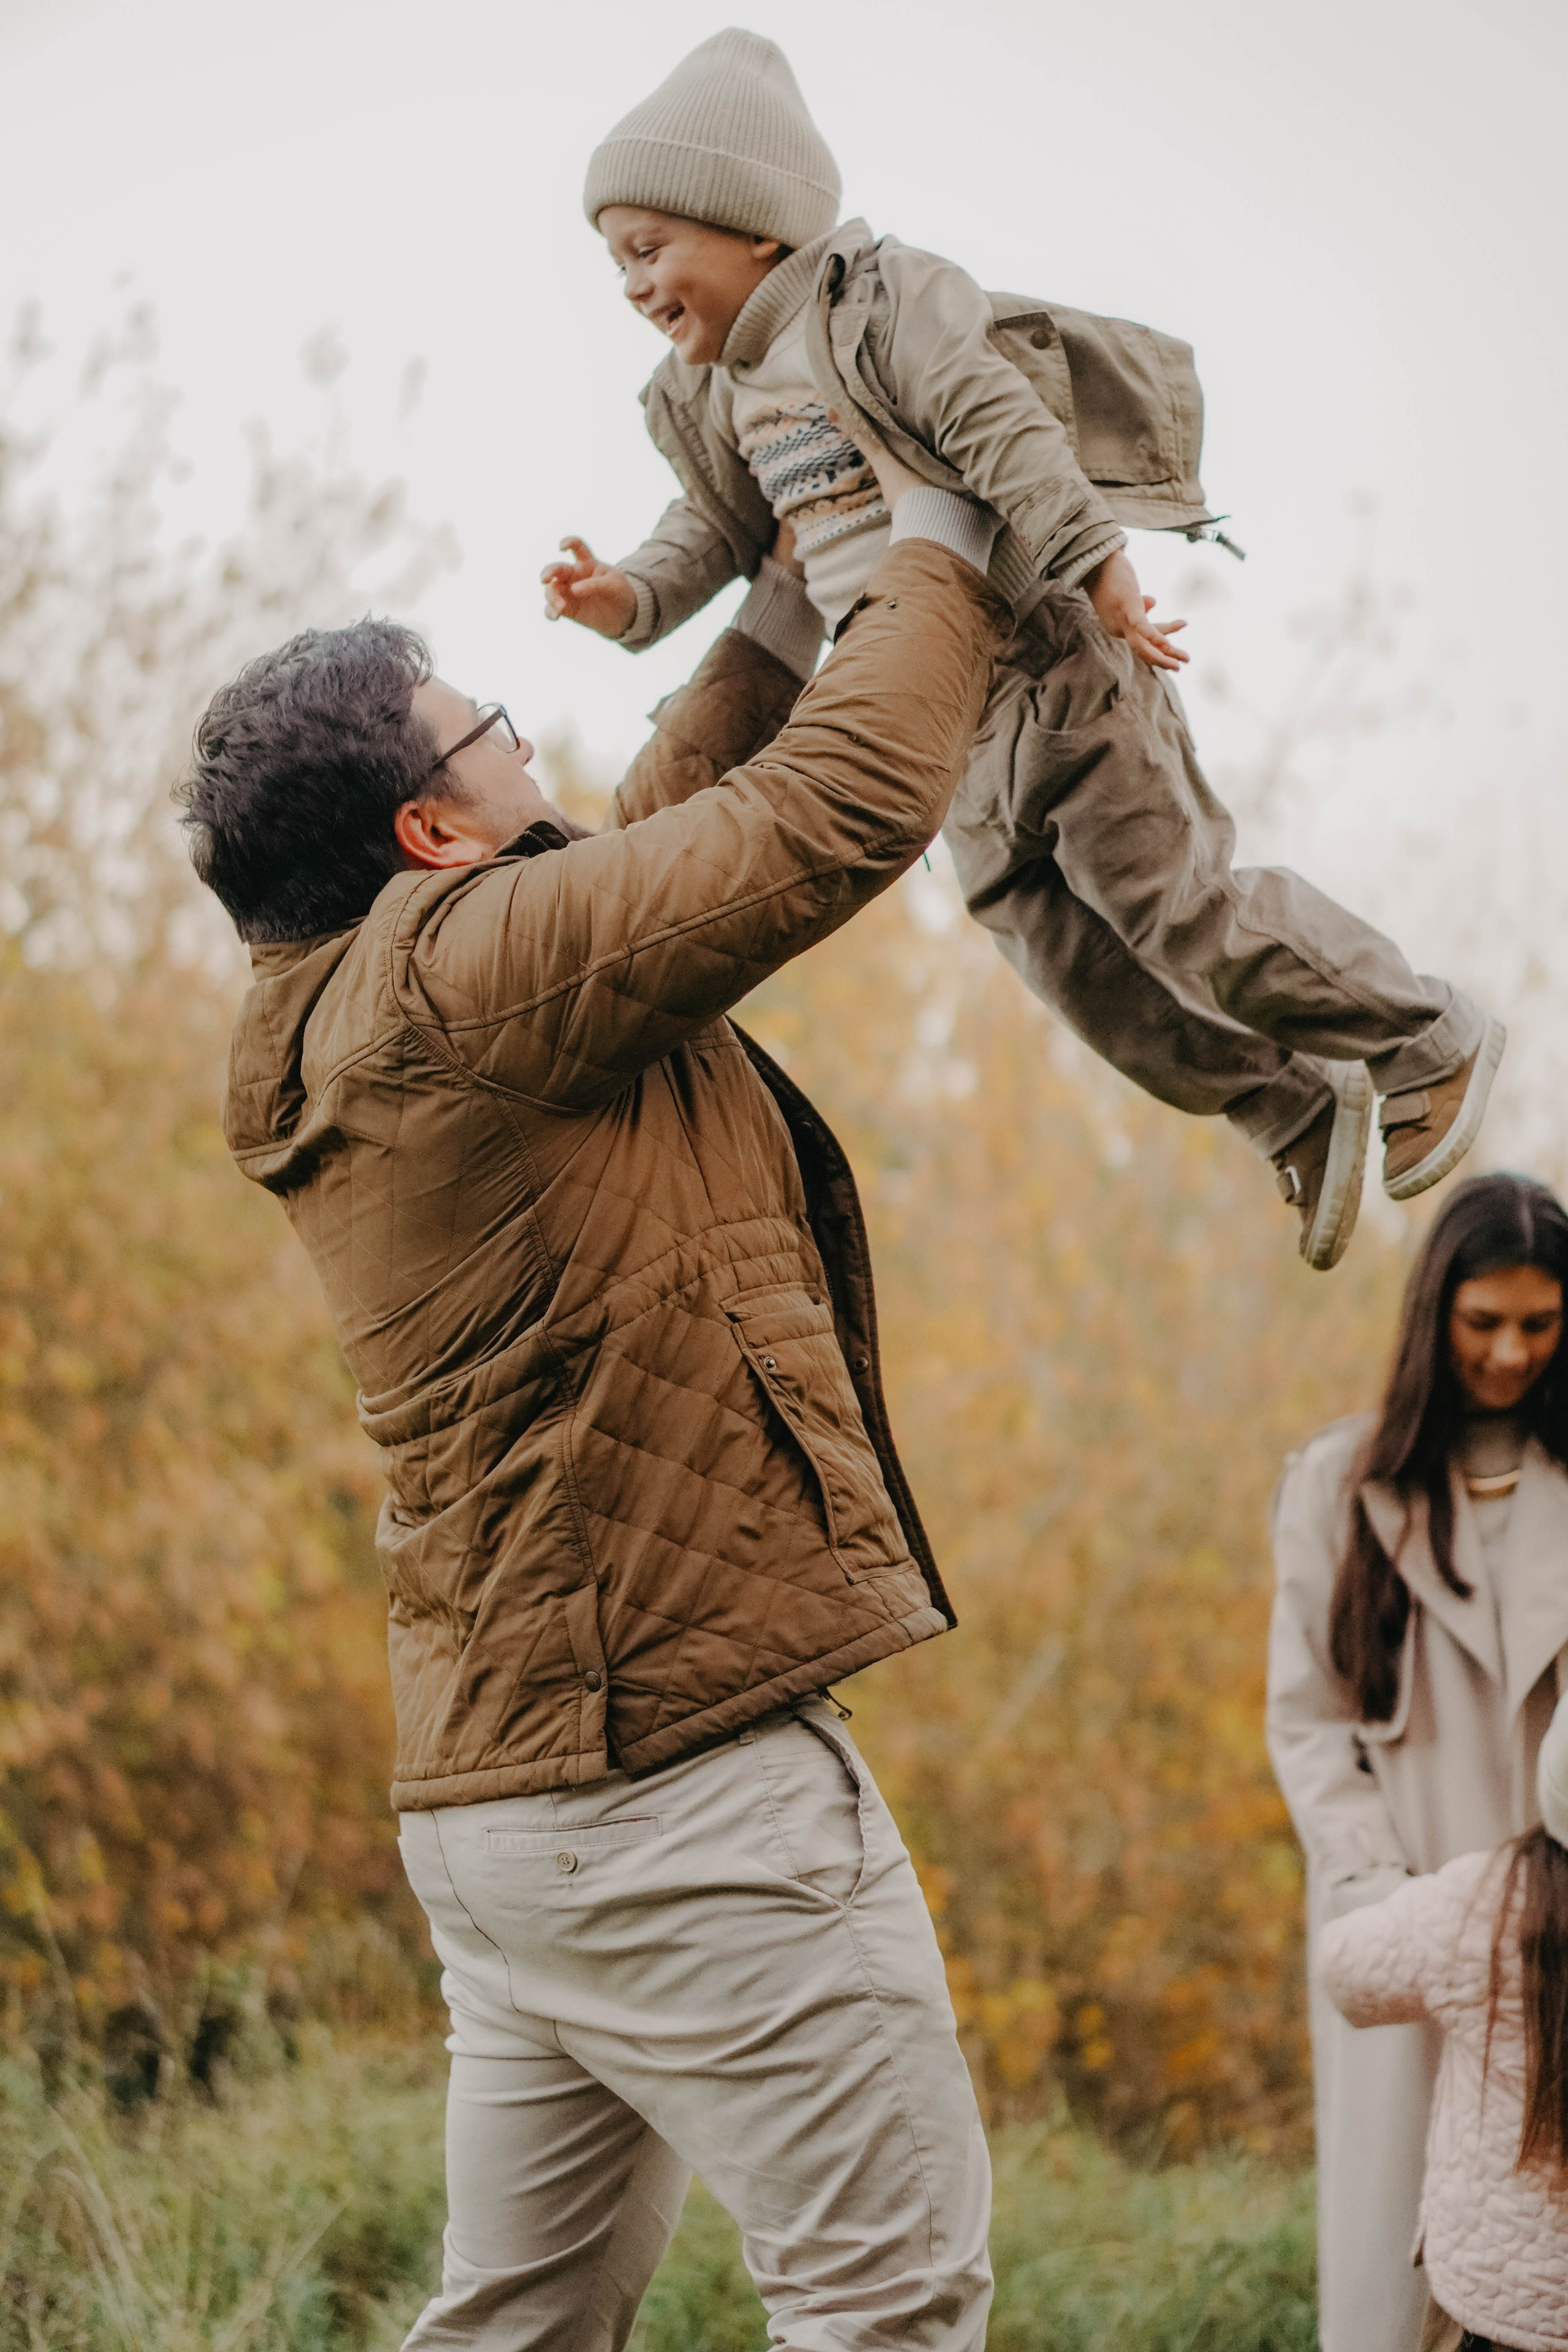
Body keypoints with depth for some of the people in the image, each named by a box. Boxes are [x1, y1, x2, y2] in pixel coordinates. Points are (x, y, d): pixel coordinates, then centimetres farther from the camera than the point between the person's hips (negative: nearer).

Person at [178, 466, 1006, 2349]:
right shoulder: (469, 967, -14)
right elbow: (839, 811, -14)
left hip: (497, 1796, 10)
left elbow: (664, 833, 29)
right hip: (673, 1768, -10)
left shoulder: (350, 1029, 15)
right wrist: (930, 565, 2)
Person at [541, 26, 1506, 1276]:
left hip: (1055, 656, -8)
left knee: (1170, 898, -8)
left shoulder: (886, 296, -14)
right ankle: (1304, 1114, 17)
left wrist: (1094, 562, -31)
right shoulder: (715, 395, 11)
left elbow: (1004, 422, -23)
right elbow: (722, 529, 17)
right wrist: (632, 595, -2)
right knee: (1058, 944, 4)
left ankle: (1431, 1043, 9)